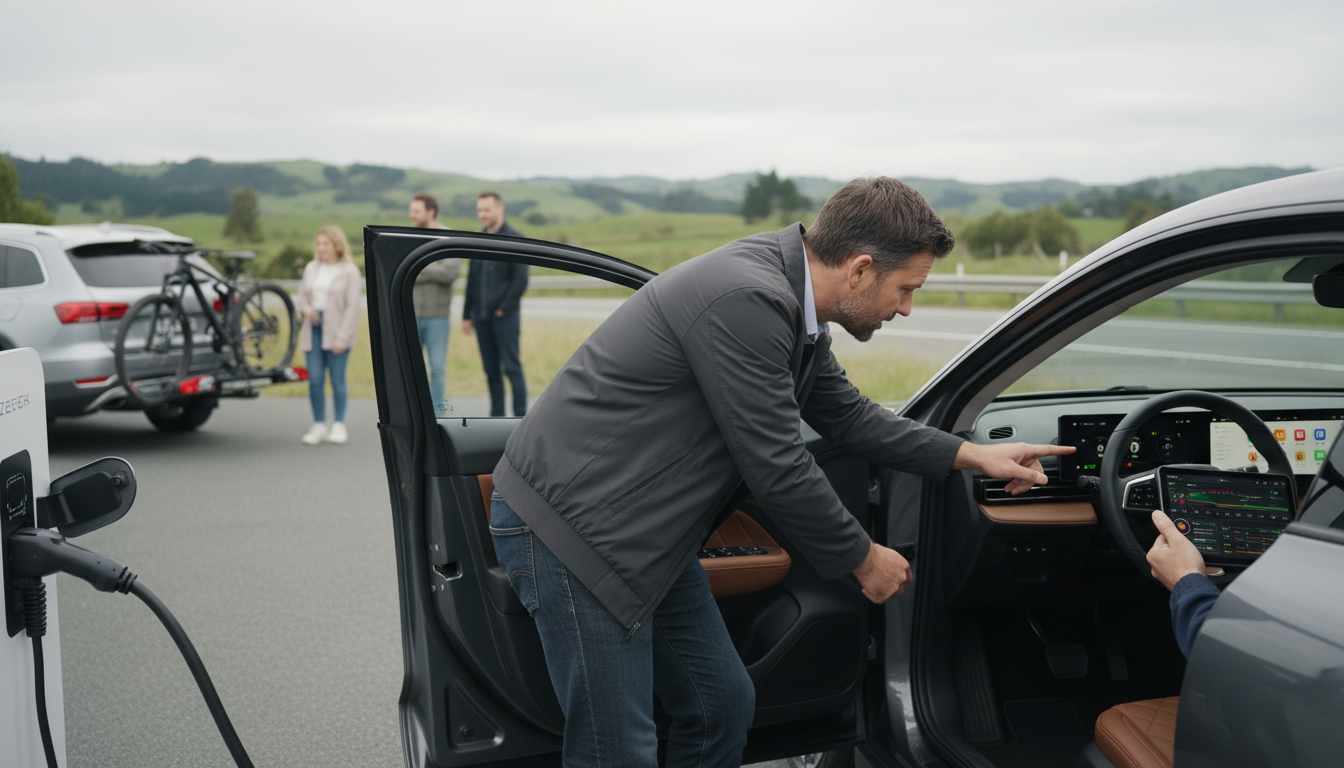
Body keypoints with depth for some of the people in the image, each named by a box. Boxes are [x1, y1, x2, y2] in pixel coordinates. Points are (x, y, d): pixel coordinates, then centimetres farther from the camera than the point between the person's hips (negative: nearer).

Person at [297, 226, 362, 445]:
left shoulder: (349, 271, -3)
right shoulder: (311, 268, 13)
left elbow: (352, 307, -7)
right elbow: (302, 295, 20)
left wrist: (342, 338, -13)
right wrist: (305, 308, -5)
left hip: (336, 332, -4)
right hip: (313, 329, 4)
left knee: (337, 379, 1)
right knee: (315, 379, 1)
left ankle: (339, 425, 10)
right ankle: (319, 425, 10)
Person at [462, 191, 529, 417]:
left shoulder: (514, 238, -5)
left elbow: (521, 279, -9)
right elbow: (472, 279, 18)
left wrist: (504, 308, -12)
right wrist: (467, 314, 15)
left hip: (504, 316, -6)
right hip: (481, 317, 6)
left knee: (511, 368, -4)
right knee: (490, 369, 9)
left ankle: (520, 416, 1)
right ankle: (496, 416, 15)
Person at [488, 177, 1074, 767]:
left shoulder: (785, 296, 6)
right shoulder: (746, 300, -25)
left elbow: (845, 414, 20)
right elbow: (777, 469, -21)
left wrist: (972, 455, 18)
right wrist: (864, 559, -6)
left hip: (645, 531, 10)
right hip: (570, 527, -10)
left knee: (723, 707, 15)